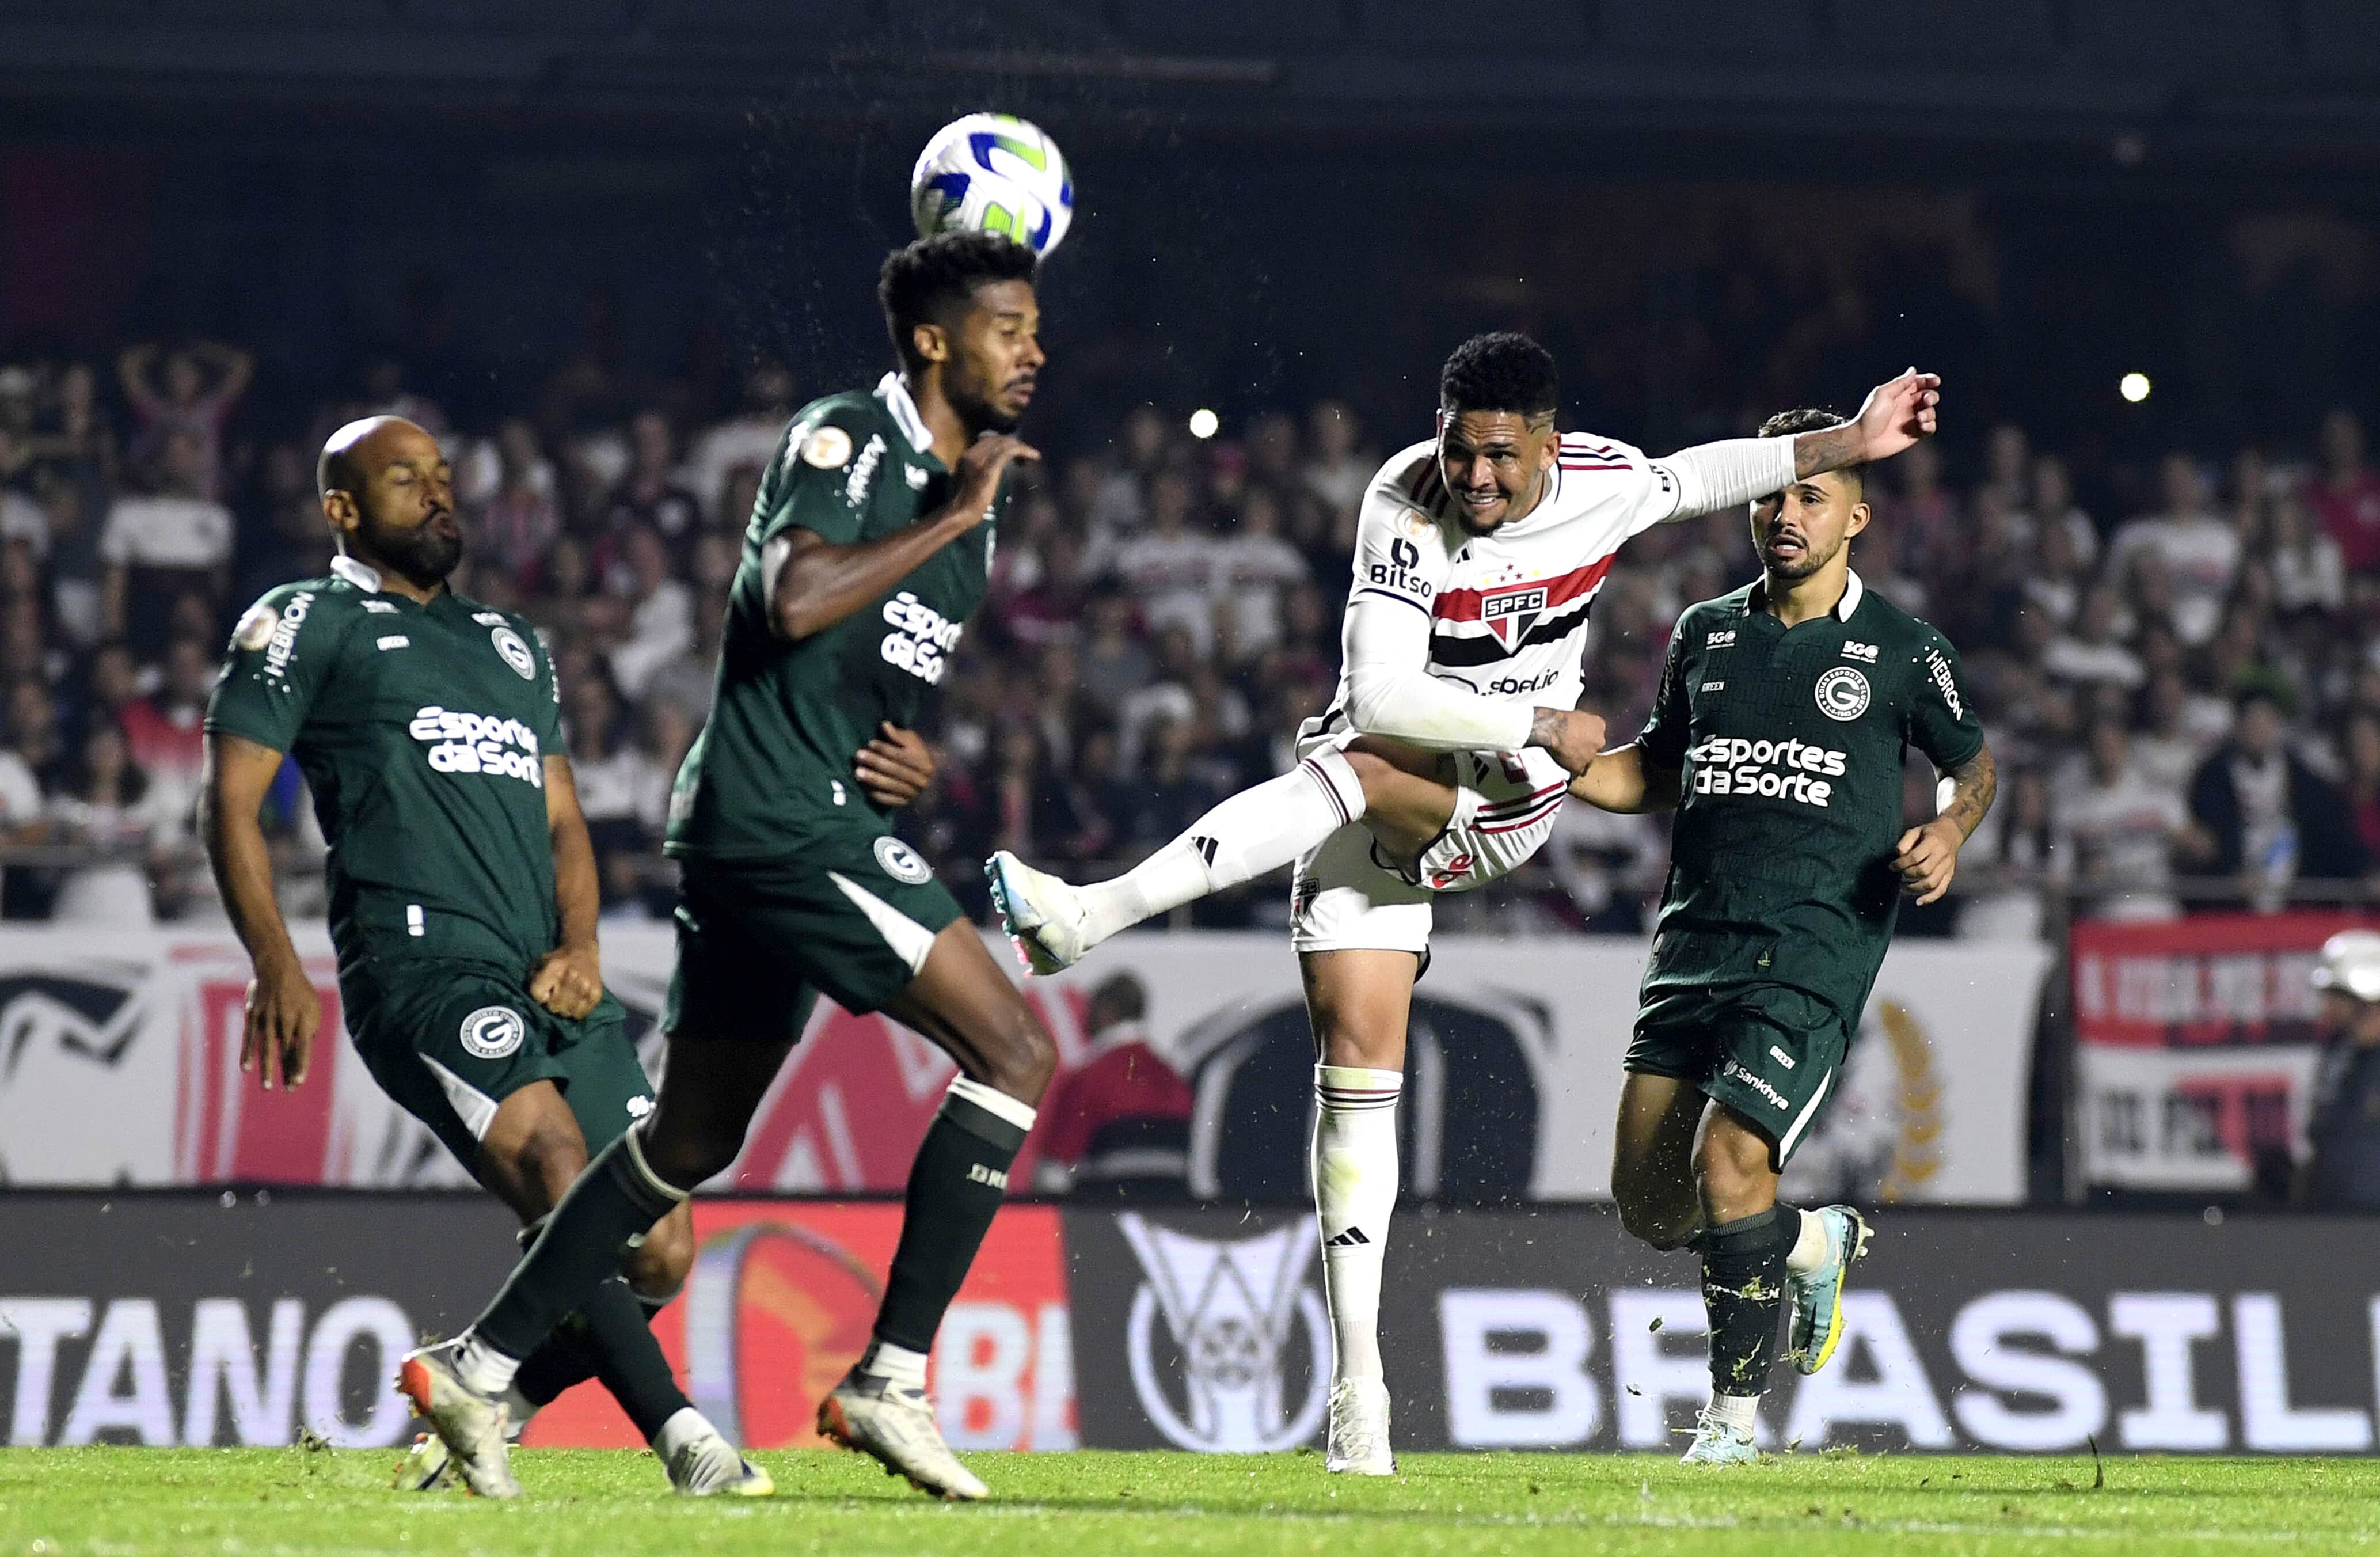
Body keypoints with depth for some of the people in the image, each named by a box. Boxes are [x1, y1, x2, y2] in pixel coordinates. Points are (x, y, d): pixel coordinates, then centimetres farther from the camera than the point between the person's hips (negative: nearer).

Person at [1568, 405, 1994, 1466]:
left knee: (1728, 1164, -20)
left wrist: (1949, 833, -4)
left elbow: (1973, 761, 17)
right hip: (1695, 942, 5)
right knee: (1647, 1201, 0)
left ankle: (1734, 1418, -4)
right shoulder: (1706, 635, 14)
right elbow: (1658, 771, 25)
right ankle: (1815, 1243, 30)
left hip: (1816, 952, -5)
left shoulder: (1901, 650, 2)